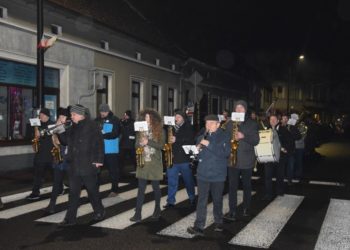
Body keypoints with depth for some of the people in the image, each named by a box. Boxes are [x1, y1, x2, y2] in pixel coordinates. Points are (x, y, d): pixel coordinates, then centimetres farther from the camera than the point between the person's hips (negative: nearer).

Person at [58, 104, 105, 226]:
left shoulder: (92, 126, -8)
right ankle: (70, 218, 12)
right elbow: (65, 141, 18)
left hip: (88, 165, -6)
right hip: (74, 166, 6)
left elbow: (99, 143, -12)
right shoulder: (73, 128, 13)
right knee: (73, 192, 7)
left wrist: (98, 160, -16)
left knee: (92, 190, 8)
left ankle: (99, 212, 28)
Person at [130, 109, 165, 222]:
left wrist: (148, 142, -19)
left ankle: (157, 210, 28)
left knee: (155, 187, 10)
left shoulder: (159, 130, -3)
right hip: (142, 162, 3)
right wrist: (140, 144, -13)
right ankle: (138, 214, 3)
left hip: (155, 163, -3)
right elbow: (136, 144, 9)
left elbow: (161, 145, -11)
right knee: (141, 188, 2)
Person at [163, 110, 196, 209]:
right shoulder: (171, 128, 6)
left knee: (188, 180, 12)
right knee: (171, 181, 4)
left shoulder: (188, 128, -2)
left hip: (184, 159, -2)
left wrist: (176, 140, -23)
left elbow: (190, 140, -16)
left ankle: (192, 198, 31)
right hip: (172, 159, 2)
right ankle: (170, 201, 13)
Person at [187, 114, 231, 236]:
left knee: (217, 200, 12)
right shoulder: (202, 137, 10)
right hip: (202, 174, 3)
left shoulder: (223, 137, -5)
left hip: (218, 175, -3)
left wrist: (209, 145, -24)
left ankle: (218, 223, 31)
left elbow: (225, 153, -20)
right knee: (201, 200, 0)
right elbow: (196, 153, 18)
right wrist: (198, 149, -6)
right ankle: (199, 227, 0)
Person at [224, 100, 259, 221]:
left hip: (247, 160, -1)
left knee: (247, 185, 12)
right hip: (232, 159, 1)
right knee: (232, 186, -3)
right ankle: (232, 211, 1)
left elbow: (256, 141, -7)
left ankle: (246, 208, 27)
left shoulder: (252, 124, 1)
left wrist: (243, 136, -21)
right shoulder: (230, 123, 8)